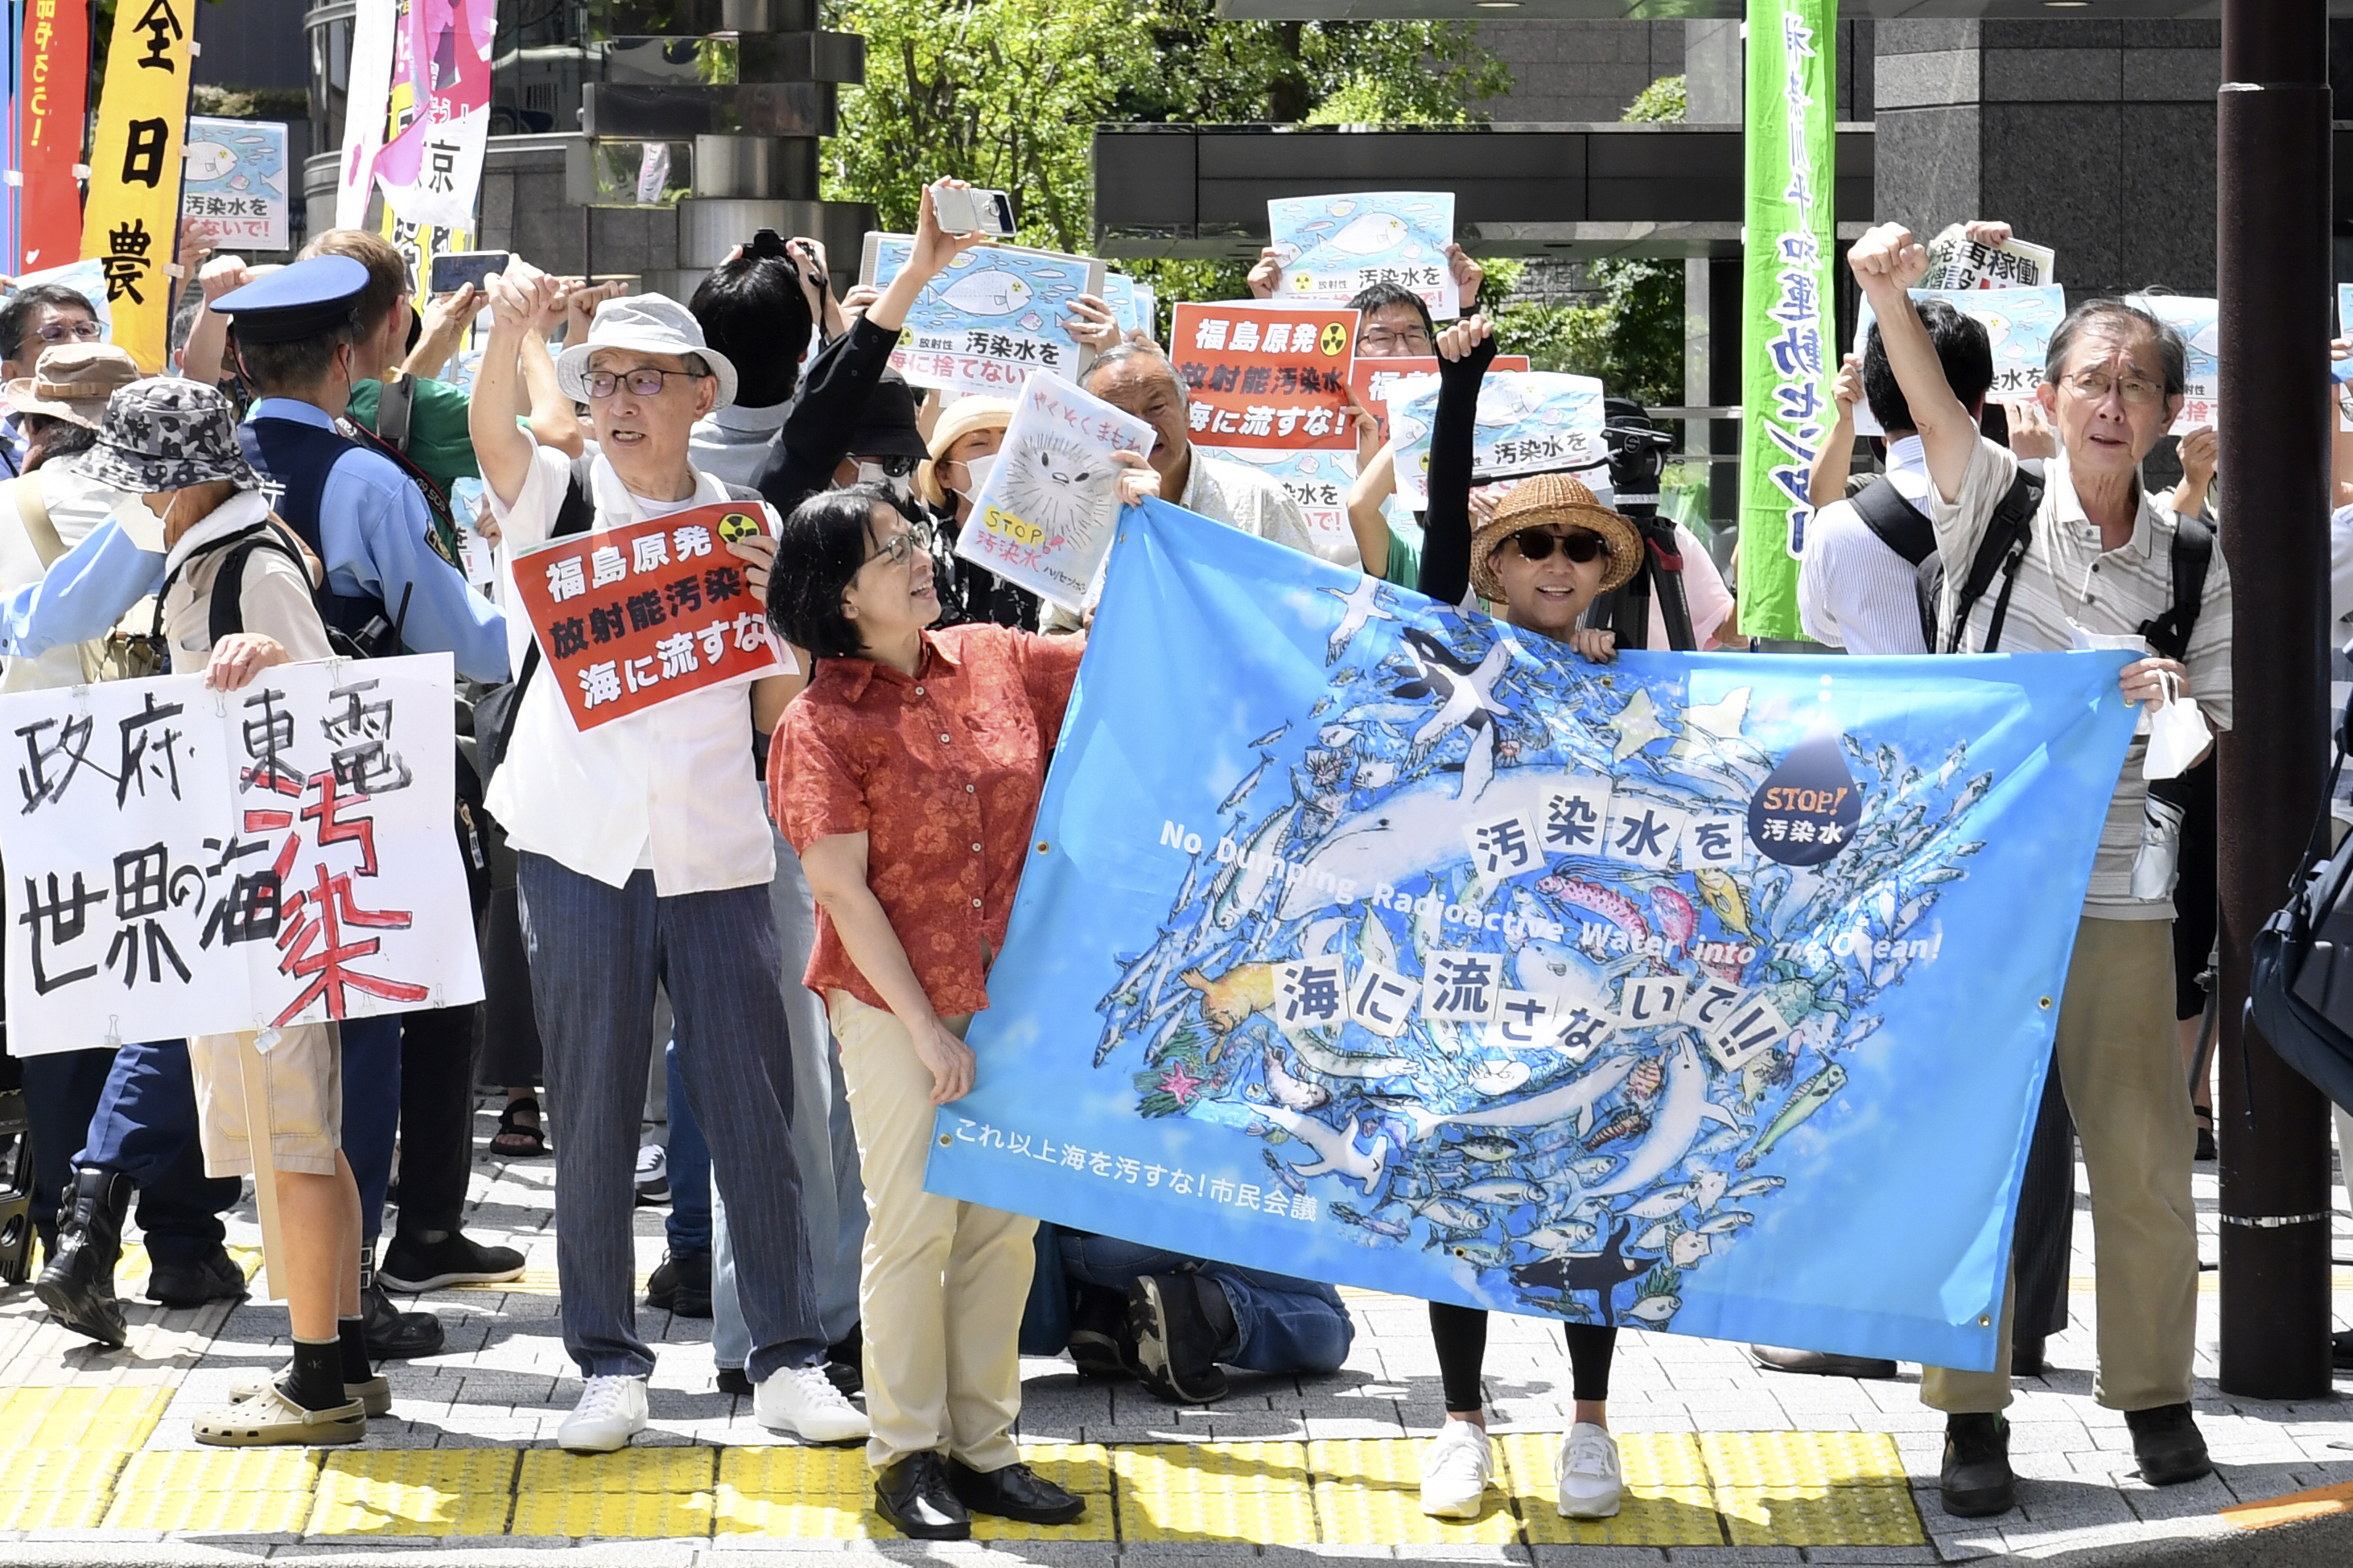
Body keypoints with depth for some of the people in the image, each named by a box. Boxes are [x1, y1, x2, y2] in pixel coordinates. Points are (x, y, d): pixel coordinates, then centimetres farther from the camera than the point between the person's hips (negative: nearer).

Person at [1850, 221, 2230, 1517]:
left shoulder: (2193, 563, 6)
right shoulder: (1997, 502, 0)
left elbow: (2228, 743, 7)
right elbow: (1928, 395, -17)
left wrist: (2175, 709, -16)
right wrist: (1889, 291, -35)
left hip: (2122, 897, 2)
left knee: (2143, 1158, 5)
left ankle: (2154, 1393, 20)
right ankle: (1972, 1415, 9)